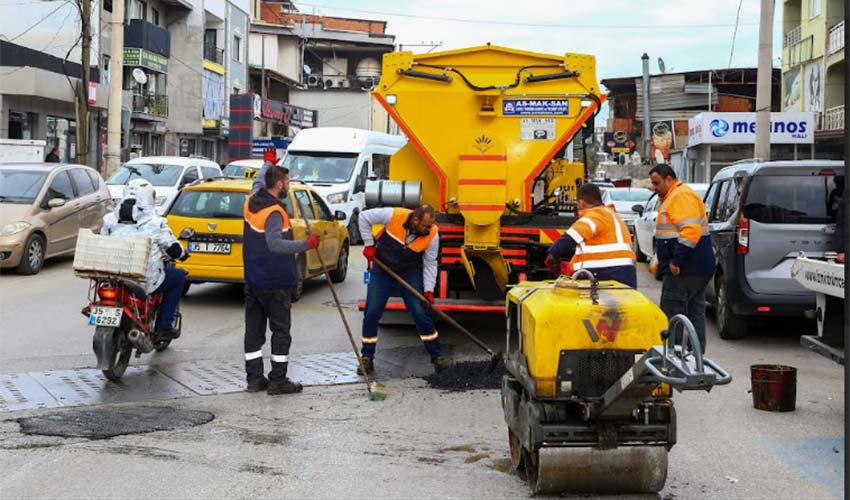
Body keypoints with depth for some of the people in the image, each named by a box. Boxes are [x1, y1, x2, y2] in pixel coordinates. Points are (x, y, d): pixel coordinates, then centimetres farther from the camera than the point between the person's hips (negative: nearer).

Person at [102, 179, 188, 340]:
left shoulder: (109, 220, 4)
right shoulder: (155, 223, -8)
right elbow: (173, 248, -2)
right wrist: (183, 254, 22)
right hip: (147, 282, -5)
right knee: (179, 276, 22)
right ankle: (163, 327, 16)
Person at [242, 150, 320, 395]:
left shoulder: (252, 201, 6)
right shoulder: (274, 212, -18)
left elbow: (259, 182, 29)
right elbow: (275, 244, -31)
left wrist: (268, 163, 45)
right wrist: (305, 245, -28)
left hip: (253, 280, 8)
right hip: (275, 283, -8)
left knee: (254, 330, 10)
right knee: (281, 331, 0)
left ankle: (254, 379, 14)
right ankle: (277, 381, 1)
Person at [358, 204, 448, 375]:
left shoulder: (432, 236, -20)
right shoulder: (393, 216, -26)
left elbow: (430, 264, -8)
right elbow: (364, 217, -12)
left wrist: (428, 290, -18)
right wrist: (369, 245, -12)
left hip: (410, 276, 0)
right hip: (381, 273, 0)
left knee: (421, 314, -8)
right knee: (371, 314, -2)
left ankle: (436, 357, 6)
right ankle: (367, 358, 12)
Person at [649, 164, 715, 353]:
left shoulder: (682, 197, -14)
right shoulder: (671, 198, 22)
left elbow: (691, 231, -25)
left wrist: (676, 261, -24)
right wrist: (660, 263, 25)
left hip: (685, 271, -11)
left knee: (672, 315, -10)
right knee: (694, 313, 11)